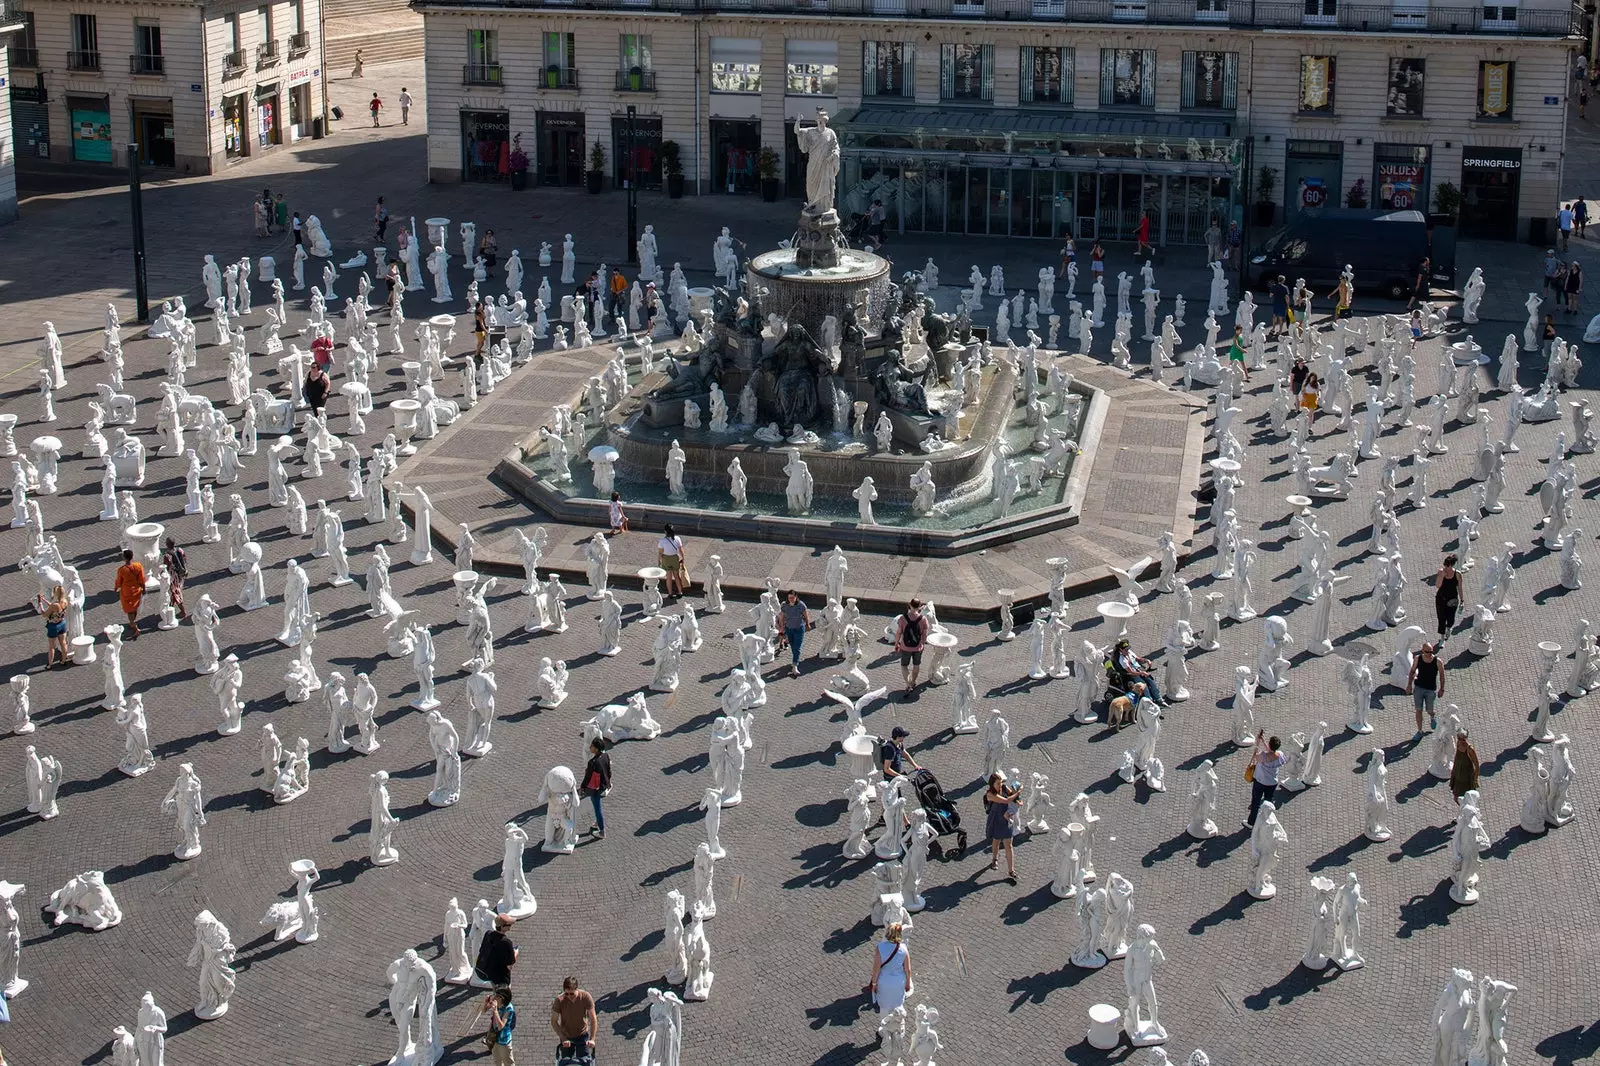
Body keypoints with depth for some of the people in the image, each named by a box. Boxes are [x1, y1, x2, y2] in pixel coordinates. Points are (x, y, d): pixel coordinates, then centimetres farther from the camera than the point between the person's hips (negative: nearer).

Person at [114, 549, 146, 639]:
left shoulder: (121, 570, -25)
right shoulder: (139, 566, -17)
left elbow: (119, 582, -11)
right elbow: (142, 580, -7)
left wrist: (116, 588, 11)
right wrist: (143, 589, 9)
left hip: (126, 592, -4)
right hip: (137, 591, 4)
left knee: (129, 611, 10)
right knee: (135, 608, 24)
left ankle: (135, 630, 5)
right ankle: (132, 623, 45)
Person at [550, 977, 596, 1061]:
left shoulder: (586, 997, -22)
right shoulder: (560, 1000, -23)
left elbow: (593, 1019, -14)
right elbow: (554, 1022, -13)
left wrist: (592, 1039, -18)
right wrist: (563, 1039, -19)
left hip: (583, 1035, 0)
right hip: (566, 1037, 0)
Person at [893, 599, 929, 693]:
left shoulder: (903, 618, -19)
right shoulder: (923, 620, -17)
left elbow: (898, 633, -10)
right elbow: (925, 635, -7)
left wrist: (896, 644, 7)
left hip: (905, 647, -1)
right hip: (918, 647, 1)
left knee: (904, 665, 19)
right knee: (916, 664, 25)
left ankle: (908, 684, 5)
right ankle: (913, 682, 43)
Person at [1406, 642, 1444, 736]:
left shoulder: (1438, 661, -16)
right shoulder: (1417, 659, -10)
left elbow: (1442, 675, -4)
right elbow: (1412, 671, 4)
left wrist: (1441, 689, -2)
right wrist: (1409, 685, 5)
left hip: (1431, 690, -1)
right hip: (1418, 687, 1)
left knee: (1429, 710, 10)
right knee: (1419, 710, 3)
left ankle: (1433, 718, 48)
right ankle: (1419, 731, 17)